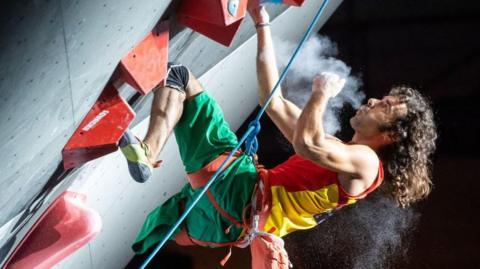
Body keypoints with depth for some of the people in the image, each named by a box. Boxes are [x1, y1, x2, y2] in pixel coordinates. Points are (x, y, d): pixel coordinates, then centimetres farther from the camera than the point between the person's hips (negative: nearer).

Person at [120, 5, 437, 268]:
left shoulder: (366, 162, -7)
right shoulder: (336, 151, 22)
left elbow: (306, 142, -30)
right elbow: (274, 101, 23)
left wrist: (322, 93, -9)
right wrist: (262, 25, 22)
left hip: (241, 199, -9)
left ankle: (145, 154, -24)